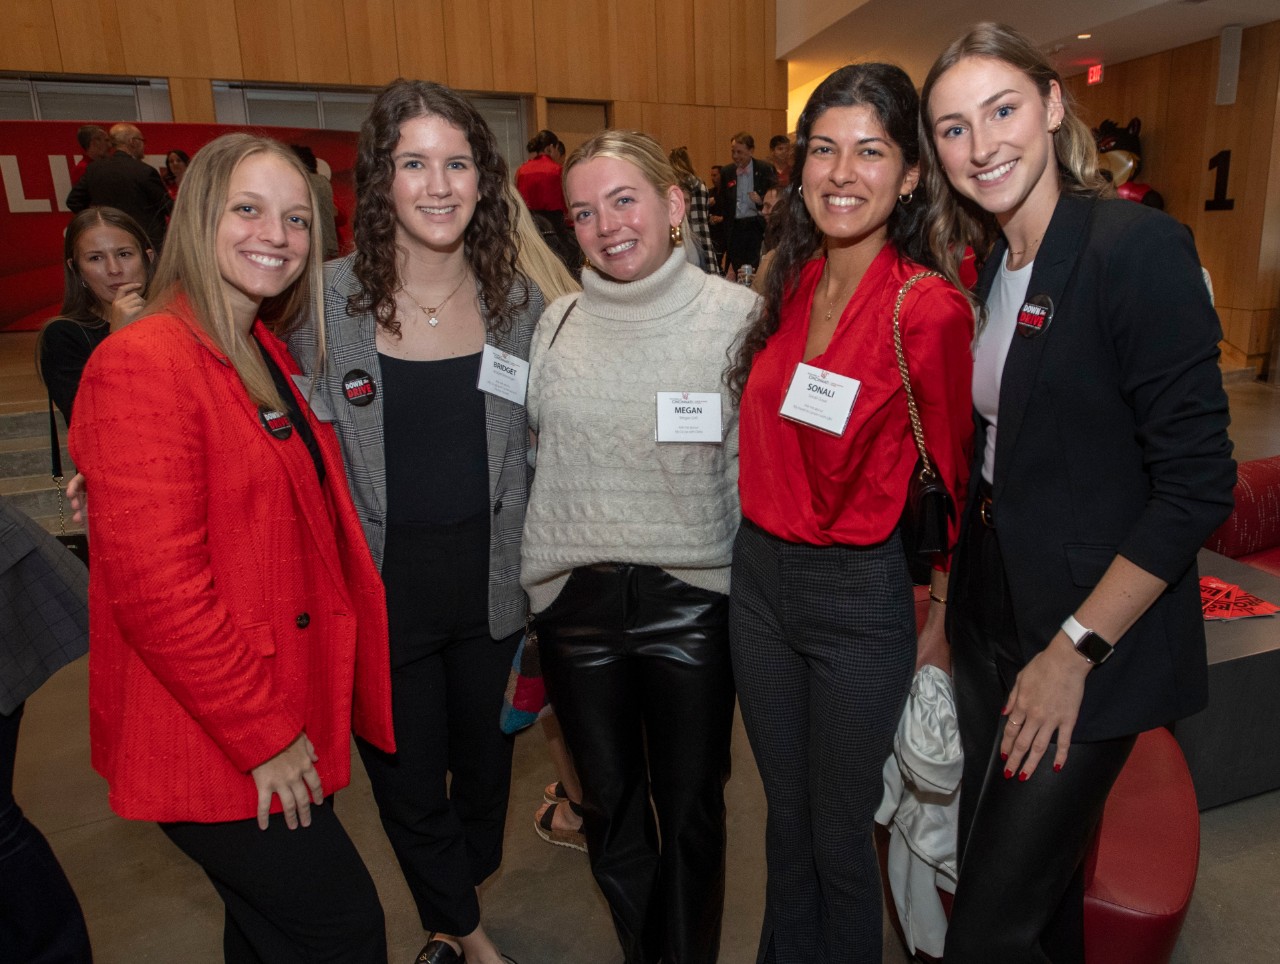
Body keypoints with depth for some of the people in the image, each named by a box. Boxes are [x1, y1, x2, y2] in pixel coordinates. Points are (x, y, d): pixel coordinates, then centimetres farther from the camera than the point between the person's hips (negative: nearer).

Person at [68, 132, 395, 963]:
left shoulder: (267, 356, 9)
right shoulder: (142, 363, -18)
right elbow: (153, 585, -23)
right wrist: (263, 733, -18)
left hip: (288, 724, 8)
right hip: (214, 745, -8)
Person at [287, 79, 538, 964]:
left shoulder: (519, 300, -3)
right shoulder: (327, 298, -9)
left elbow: (536, 448, 5)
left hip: (490, 579, 2)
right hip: (382, 584, -2)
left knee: (486, 751, 21)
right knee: (408, 776, 15)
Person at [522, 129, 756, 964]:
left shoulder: (736, 315, -7)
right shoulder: (558, 323, 2)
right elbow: (531, 457, 10)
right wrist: (534, 581, 9)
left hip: (692, 594, -3)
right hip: (575, 598, 4)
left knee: (690, 806, 14)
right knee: (610, 802, 20)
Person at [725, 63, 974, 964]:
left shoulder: (931, 309, -16)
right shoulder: (789, 286, 1)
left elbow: (949, 483, -8)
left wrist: (945, 622, 0)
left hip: (860, 595, -5)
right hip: (759, 574, 6)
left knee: (840, 833, 15)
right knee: (784, 812, 24)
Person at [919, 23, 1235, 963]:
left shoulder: (1138, 247, -16)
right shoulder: (986, 270, 6)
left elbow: (1198, 485, -18)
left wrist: (1075, 649, -17)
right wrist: (951, 598, 7)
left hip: (1095, 648, -7)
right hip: (992, 621, 7)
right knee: (1027, 881, 22)